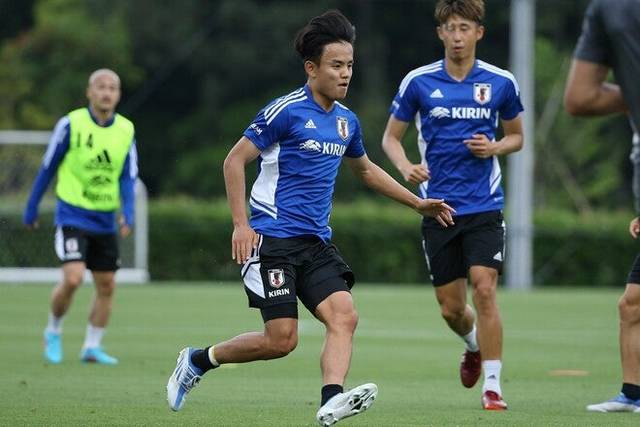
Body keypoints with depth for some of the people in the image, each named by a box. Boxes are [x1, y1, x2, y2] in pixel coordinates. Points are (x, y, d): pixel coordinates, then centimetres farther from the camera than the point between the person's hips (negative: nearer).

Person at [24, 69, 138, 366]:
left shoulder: (126, 130, 1)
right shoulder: (71, 124, -9)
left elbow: (128, 177, 3)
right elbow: (47, 168, 0)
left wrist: (128, 213, -14)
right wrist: (31, 209, 6)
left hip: (105, 221, 4)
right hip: (73, 215, -4)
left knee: (106, 286, 4)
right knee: (72, 279, -17)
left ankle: (92, 347, 18)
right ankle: (53, 332, 8)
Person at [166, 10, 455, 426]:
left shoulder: (346, 121, 13)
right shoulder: (286, 111, -10)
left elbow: (366, 169, 32)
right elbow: (235, 160, -8)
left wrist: (418, 202, 29)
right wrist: (241, 225, -15)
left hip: (316, 243, 7)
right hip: (273, 239, -7)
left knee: (344, 314, -17)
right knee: (282, 339, -11)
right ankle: (198, 360, 11)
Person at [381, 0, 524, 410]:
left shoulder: (501, 83, 0)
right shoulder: (418, 82, -1)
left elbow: (517, 135, 14)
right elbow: (391, 136, 8)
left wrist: (495, 148, -8)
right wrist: (406, 167, -12)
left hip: (484, 207, -1)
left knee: (485, 289, -16)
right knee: (451, 308, 6)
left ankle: (492, 386, -9)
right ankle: (474, 345, 41)